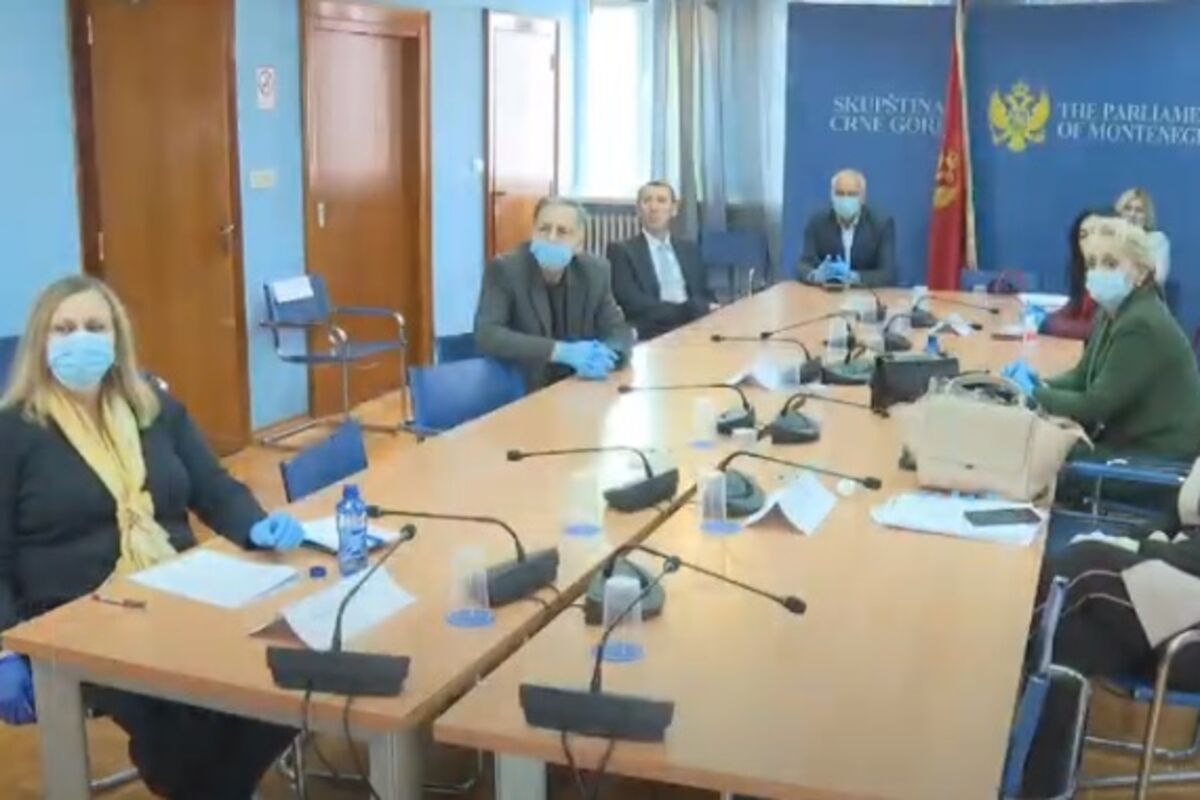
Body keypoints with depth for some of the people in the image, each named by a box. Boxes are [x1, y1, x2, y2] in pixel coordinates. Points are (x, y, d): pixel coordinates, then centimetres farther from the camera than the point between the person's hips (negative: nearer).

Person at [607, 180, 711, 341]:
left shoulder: (689, 249, 20)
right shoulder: (621, 251, 4)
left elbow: (704, 297, 16)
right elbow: (633, 304, -8)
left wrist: (693, 310, -8)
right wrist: (686, 310, -13)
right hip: (649, 336, -5)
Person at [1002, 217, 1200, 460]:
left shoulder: (1142, 326, -23)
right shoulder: (1112, 312, 4)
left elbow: (1096, 406, -23)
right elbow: (1083, 377, 10)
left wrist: (1033, 393, -13)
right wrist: (1040, 384, -9)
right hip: (1131, 437, 8)